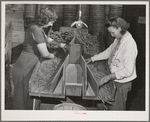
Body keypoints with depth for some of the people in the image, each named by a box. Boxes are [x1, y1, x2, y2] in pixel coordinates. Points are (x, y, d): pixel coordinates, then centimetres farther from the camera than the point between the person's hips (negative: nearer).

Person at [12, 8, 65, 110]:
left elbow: (46, 38, 32)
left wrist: (59, 44, 30)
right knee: (24, 95, 4)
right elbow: (45, 54, -20)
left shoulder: (36, 27, 8)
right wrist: (51, 56, 1)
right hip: (25, 68, -10)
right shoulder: (36, 30, -24)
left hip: (29, 65, 10)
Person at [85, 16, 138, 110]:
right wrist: (92, 59, 17)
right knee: (109, 104, 19)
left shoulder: (130, 45, -28)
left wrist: (109, 77, -26)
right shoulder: (118, 39, 1)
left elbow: (128, 71, -28)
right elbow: (108, 52, 19)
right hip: (114, 78, 8)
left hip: (122, 82, -8)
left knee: (117, 108, 6)